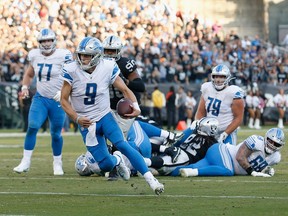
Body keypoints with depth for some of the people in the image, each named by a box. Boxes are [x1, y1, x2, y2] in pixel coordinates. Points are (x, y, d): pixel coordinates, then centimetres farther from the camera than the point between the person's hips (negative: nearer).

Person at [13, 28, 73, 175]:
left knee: (56, 133, 4)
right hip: (40, 98, 3)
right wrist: (25, 87, 2)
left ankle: (57, 164, 24)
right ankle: (26, 162, -7)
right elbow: (29, 75, 20)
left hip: (58, 101, -3)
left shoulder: (63, 56, -12)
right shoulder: (34, 56, 3)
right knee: (32, 127, -14)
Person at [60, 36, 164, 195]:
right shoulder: (72, 71, -14)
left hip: (105, 116, 0)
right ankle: (116, 161, 34)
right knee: (106, 165, -6)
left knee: (122, 145, -27)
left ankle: (150, 179, -24)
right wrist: (77, 118, -23)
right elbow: (64, 99, -8)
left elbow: (124, 89, -2)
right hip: (86, 123, 0)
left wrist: (135, 106, -22)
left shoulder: (108, 68, -10)